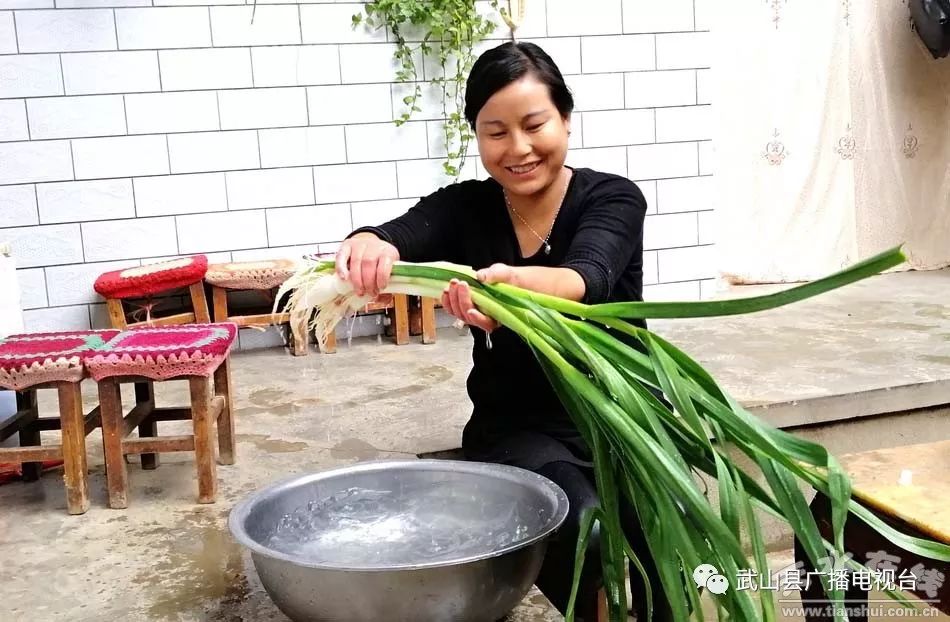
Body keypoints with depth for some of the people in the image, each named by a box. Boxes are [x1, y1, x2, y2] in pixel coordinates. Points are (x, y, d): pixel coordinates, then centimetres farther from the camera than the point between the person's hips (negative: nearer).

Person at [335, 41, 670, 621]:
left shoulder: (613, 198, -6)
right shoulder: (465, 207, 1)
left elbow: (586, 278, -27)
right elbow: (398, 238, -19)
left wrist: (514, 283, -49)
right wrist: (369, 247, -43)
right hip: (515, 430, 1)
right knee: (582, 533, -30)